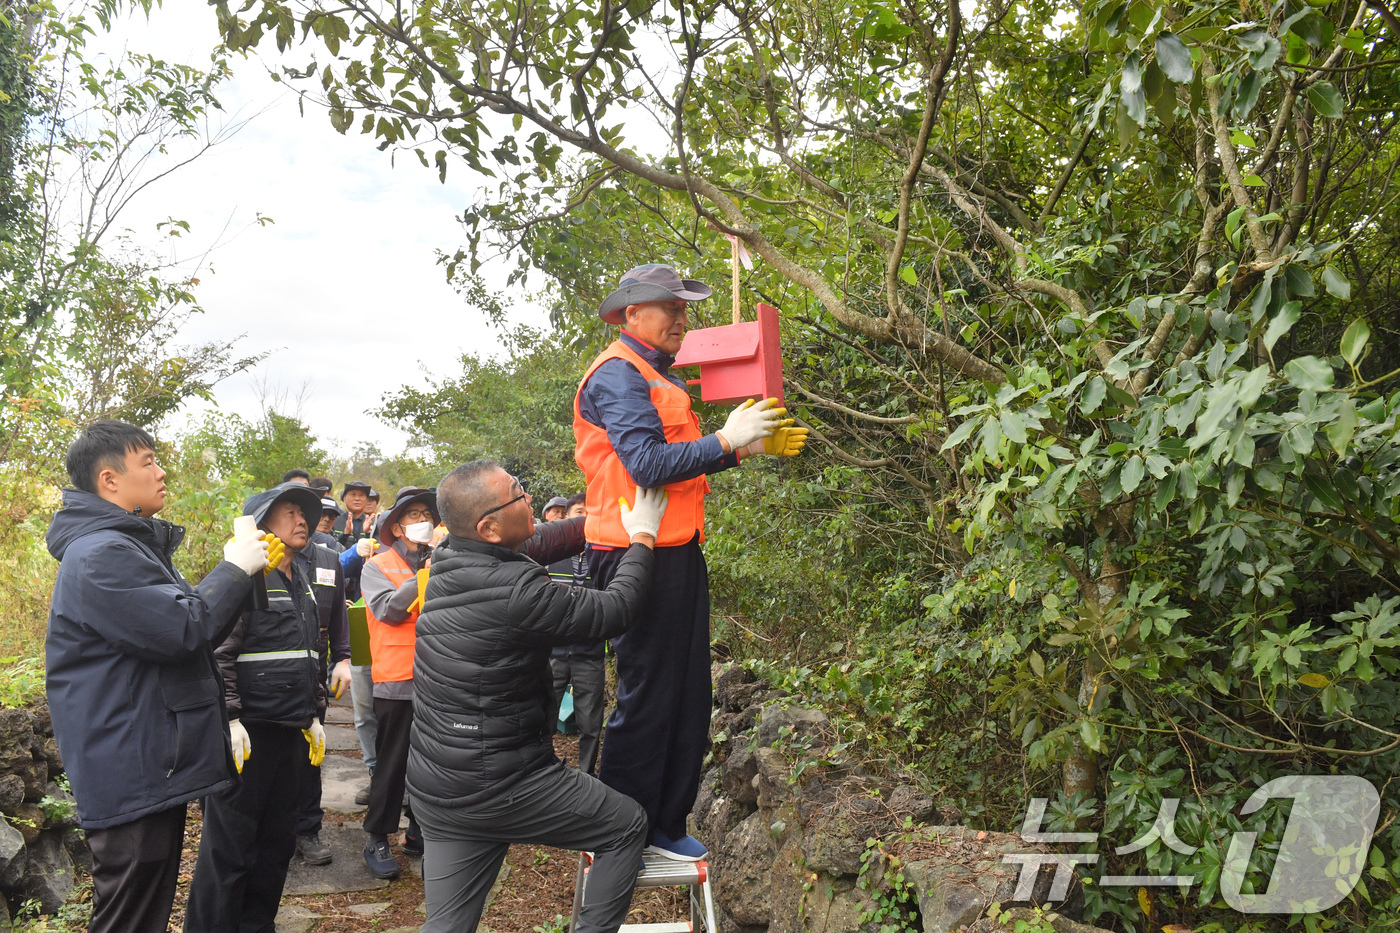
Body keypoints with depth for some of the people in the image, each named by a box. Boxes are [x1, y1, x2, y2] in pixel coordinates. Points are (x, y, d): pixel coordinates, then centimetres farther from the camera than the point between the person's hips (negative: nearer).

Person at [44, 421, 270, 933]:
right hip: (131, 772, -11)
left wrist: (236, 570, 13)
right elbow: (184, 630, -24)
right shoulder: (100, 555, -19)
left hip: (154, 769, 11)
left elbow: (186, 628, 23)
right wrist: (235, 568, -11)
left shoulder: (131, 546, 17)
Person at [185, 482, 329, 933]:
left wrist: (314, 714, 20)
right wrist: (230, 718, -20)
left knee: (278, 840, 15)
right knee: (230, 846, -2)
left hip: (290, 731, 8)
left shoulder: (302, 583, 16)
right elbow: (217, 652, -16)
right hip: (249, 731, -8)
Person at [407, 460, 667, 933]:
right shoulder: (515, 589, -25)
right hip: (498, 787, -8)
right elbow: (614, 610, -16)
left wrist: (612, 519, 15)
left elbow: (538, 542, 14)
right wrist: (641, 535, -2)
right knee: (627, 825, 11)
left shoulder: (447, 559, 0)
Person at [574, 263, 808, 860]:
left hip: (677, 553, 10)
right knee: (647, 696, -2)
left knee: (688, 696, 13)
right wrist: (726, 440, -22)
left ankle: (664, 826, 26)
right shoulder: (617, 374, -12)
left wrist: (751, 446, 12)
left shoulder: (660, 378, 20)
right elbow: (648, 464, -23)